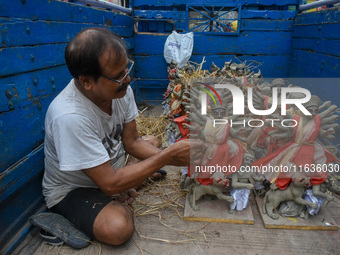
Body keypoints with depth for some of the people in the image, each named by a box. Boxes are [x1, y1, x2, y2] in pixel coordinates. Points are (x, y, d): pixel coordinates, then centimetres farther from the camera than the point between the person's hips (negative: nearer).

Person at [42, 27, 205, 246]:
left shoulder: (121, 88, -16)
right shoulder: (69, 117, -38)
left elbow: (132, 142, -7)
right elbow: (110, 184, -32)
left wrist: (175, 157, -22)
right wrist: (168, 155, -30)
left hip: (111, 166, 7)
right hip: (72, 190, -7)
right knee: (118, 228, -31)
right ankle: (122, 202, 1)